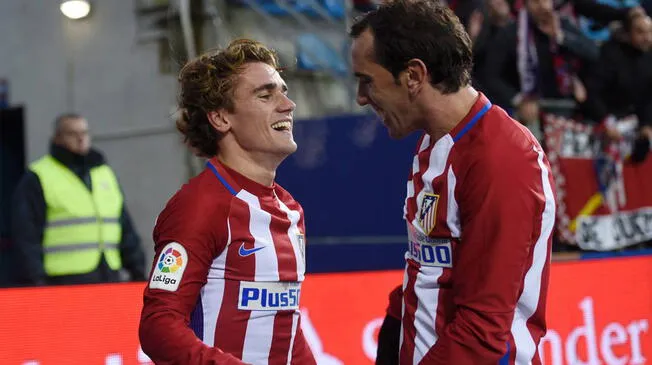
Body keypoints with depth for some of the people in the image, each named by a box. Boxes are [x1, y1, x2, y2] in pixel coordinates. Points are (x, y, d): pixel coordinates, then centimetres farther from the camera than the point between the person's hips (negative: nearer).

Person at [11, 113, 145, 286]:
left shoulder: (105, 173, 20)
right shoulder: (37, 179, 1)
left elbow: (125, 228, 22)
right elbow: (26, 234, -5)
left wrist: (137, 269, 15)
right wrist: (35, 280, -14)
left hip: (109, 277, 6)